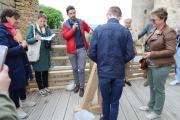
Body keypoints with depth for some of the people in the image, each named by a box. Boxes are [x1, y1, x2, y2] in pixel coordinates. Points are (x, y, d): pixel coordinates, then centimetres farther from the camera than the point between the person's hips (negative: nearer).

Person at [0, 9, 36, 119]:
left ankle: (23, 101, 40)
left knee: (22, 83, 20)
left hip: (20, 63, 9)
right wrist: (21, 46, -20)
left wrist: (23, 45, -1)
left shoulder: (13, 31, 9)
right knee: (14, 86, 7)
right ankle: (17, 108, 25)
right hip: (12, 66, -8)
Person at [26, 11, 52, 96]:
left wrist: (49, 40, -14)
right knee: (38, 71, 6)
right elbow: (28, 40, -10)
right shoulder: (32, 27, -5)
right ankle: (41, 88, 21)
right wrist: (35, 38, -28)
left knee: (45, 70, 12)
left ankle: (46, 87, 28)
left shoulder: (47, 28, 6)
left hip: (45, 53, 3)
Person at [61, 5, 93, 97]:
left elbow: (88, 28, 18)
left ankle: (82, 87, 11)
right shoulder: (65, 24, 2)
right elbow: (65, 36, -7)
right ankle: (77, 84, 30)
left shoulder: (81, 22, 5)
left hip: (81, 48, 0)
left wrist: (90, 31, -6)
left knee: (81, 69, -1)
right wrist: (73, 29, -18)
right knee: (74, 69, 12)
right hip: (72, 49, 1)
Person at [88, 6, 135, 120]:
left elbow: (91, 53, -9)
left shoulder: (98, 29, -8)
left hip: (103, 72, 1)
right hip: (119, 73, 0)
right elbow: (130, 54, -7)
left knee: (105, 100, 22)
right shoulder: (125, 31, -6)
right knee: (115, 102, 17)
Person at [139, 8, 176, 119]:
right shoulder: (154, 29, 5)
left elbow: (171, 51, -19)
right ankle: (151, 105, 41)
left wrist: (152, 54, -22)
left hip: (161, 66, -7)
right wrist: (147, 57, 10)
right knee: (152, 87, 21)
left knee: (159, 89, 8)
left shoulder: (169, 32, -16)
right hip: (151, 64, 7)